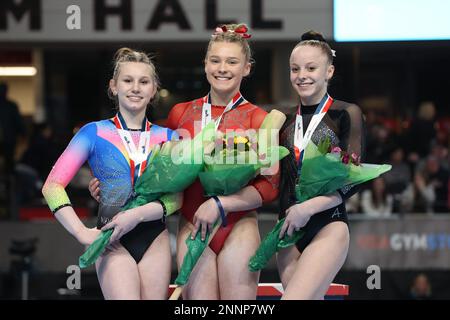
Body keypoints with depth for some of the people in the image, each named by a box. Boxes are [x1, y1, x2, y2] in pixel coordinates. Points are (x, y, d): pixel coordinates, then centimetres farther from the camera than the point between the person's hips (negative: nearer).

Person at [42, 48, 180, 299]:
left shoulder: (167, 137, 10)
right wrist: (82, 233, -16)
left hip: (155, 240, 3)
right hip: (113, 241, -3)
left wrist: (137, 215, -16)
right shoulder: (94, 133, 2)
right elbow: (52, 186, -5)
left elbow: (176, 197, 2)